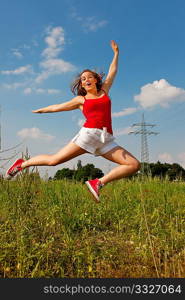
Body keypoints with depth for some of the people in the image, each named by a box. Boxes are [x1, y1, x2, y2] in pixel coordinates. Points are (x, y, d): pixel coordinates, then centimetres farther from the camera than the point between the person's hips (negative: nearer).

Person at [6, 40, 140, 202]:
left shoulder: (104, 91, 22)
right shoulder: (80, 99, 17)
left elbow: (112, 72, 34)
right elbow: (58, 107, 28)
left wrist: (116, 53, 42)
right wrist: (41, 110, 38)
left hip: (107, 140, 3)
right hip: (88, 134, -3)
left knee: (134, 165, -12)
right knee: (54, 160, -7)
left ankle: (98, 182, -12)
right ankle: (22, 164, 16)